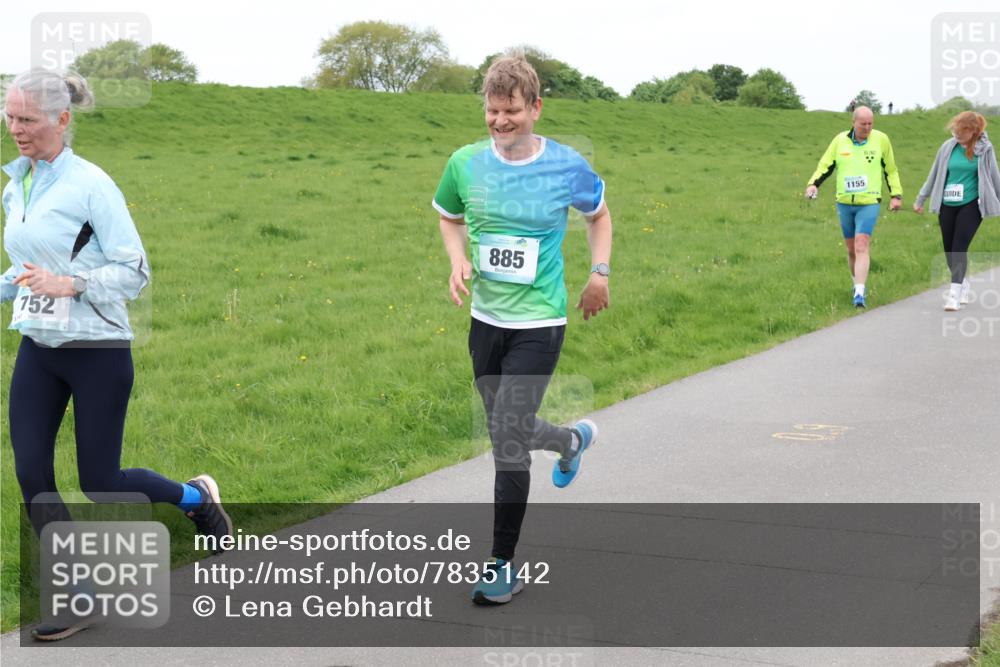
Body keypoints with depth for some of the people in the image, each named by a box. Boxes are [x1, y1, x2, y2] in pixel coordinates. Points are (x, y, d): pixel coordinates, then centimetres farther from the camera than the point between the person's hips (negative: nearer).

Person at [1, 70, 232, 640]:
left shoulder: (90, 184, -14)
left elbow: (135, 272, -14)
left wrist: (69, 284, -25)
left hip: (97, 352, -6)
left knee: (100, 484, 1)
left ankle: (195, 496, 31)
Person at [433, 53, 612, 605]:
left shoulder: (567, 166, -9)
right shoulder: (466, 163, -4)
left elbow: (598, 213, 12)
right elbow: (449, 217, 16)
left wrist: (600, 271, 3)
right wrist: (458, 261, -3)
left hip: (538, 323, -4)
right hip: (485, 318, 4)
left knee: (508, 442, -10)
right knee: (509, 432, 18)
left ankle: (503, 566, 4)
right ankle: (573, 440, 54)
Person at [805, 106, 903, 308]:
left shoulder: (881, 139, -1)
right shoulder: (840, 140, 3)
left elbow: (891, 170, 10)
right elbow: (825, 166, 8)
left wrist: (896, 195, 8)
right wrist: (813, 184, -9)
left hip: (869, 203, -3)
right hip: (844, 203, 3)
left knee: (861, 246, -16)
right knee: (851, 248, 12)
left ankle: (860, 294, -20)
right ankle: (857, 284, 32)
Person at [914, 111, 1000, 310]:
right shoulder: (948, 147, 2)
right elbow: (935, 174, 12)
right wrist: (920, 199, 16)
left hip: (971, 205, -3)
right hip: (947, 206, 4)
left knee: (959, 248, -13)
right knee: (949, 250, 8)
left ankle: (954, 293, -14)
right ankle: (964, 285, 30)